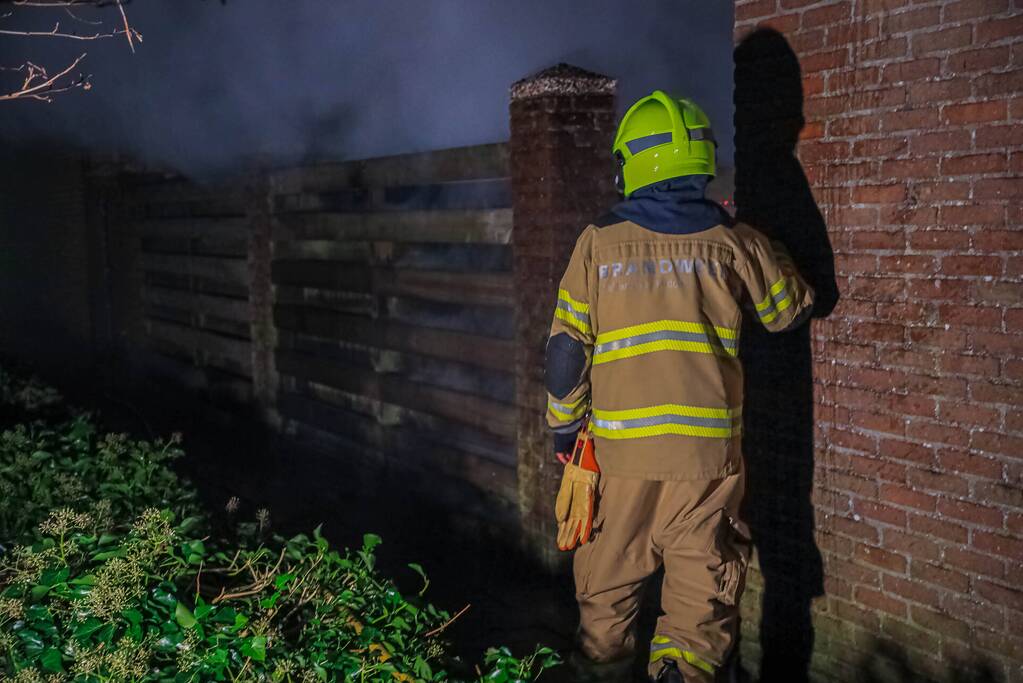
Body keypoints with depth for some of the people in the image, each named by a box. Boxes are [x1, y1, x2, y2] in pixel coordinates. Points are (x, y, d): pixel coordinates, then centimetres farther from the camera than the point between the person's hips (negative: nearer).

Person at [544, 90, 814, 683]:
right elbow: (792, 310, 14)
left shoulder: (599, 242, -4)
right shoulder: (731, 242, -3)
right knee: (703, 585, 8)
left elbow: (566, 349, -2)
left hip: (620, 446, 1)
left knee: (609, 579, 18)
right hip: (709, 447, 0)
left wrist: (564, 428, 11)